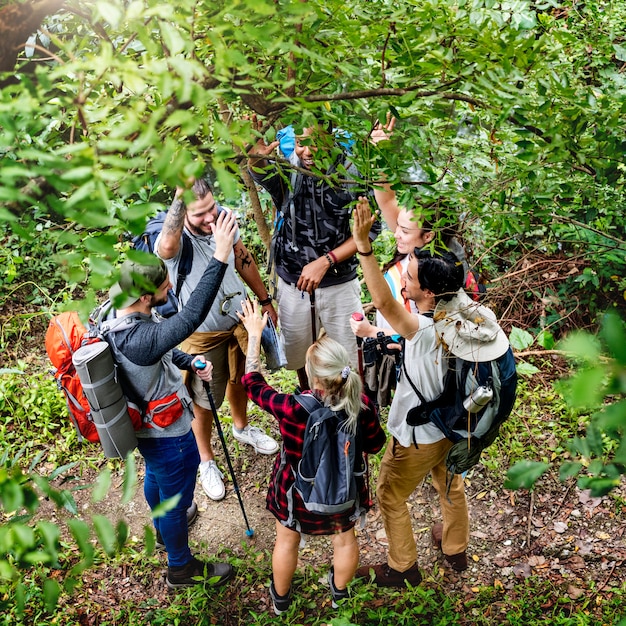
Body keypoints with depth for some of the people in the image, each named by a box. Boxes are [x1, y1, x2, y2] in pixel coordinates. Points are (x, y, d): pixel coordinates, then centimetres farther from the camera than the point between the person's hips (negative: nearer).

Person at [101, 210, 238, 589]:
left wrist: (189, 362, -5)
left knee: (156, 476, 35)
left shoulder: (116, 312, -13)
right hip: (167, 434, -9)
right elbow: (191, 318, -52)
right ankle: (182, 567, 42)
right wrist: (221, 257, -54)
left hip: (148, 426, 9)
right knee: (176, 496, 16)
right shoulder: (138, 340, -42)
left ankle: (164, 524, 65)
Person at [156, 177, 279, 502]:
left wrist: (265, 300, 11)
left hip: (239, 318, 5)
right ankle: (206, 461, 38)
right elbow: (166, 247, -57)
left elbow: (243, 259, 3)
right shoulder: (175, 238, -29)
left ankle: (242, 427, 58)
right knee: (204, 401, 12)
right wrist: (181, 192, -56)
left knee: (239, 379, 28)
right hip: (202, 333, -5)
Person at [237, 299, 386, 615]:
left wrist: (254, 334, -11)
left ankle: (280, 597, 55)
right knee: (345, 539, 31)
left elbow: (252, 383, -19)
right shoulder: (362, 406, -29)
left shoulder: (293, 409, -37)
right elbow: (375, 445, -9)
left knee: (287, 541, 28)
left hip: (298, 493, -2)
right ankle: (339, 590, 59)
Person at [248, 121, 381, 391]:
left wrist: (325, 262, -17)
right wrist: (256, 156, -56)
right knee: (300, 358, 20)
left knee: (351, 357, 9)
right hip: (292, 284, 2)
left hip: (339, 284, -2)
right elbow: (259, 172, -32)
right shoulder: (285, 171, -9)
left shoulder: (351, 173, -12)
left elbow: (369, 229, -8)